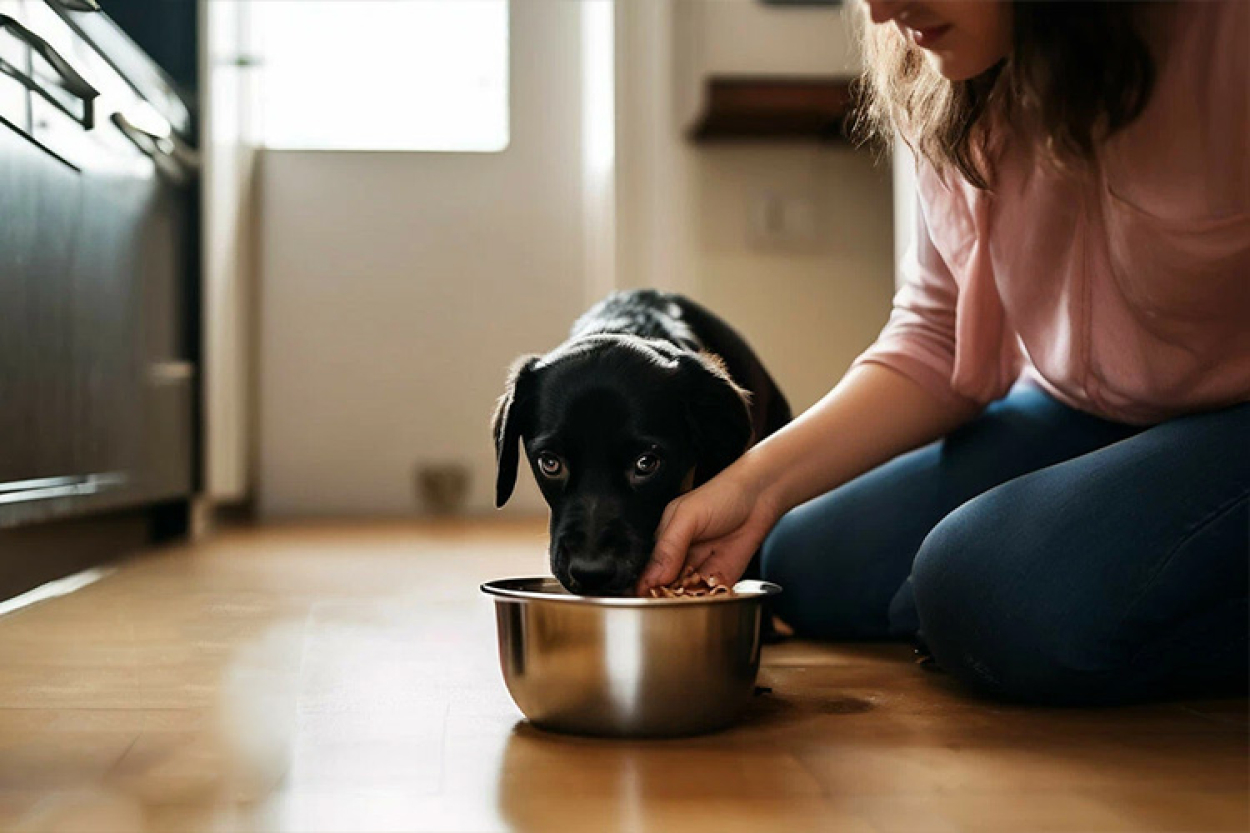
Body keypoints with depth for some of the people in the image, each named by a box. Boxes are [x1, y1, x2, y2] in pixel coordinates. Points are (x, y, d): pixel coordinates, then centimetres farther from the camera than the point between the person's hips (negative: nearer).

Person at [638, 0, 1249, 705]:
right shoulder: (961, 89, -3)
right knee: (810, 570, -2)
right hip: (1082, 411, 7)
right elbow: (937, 341, 2)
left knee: (998, 589, -30)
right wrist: (757, 482, -8)